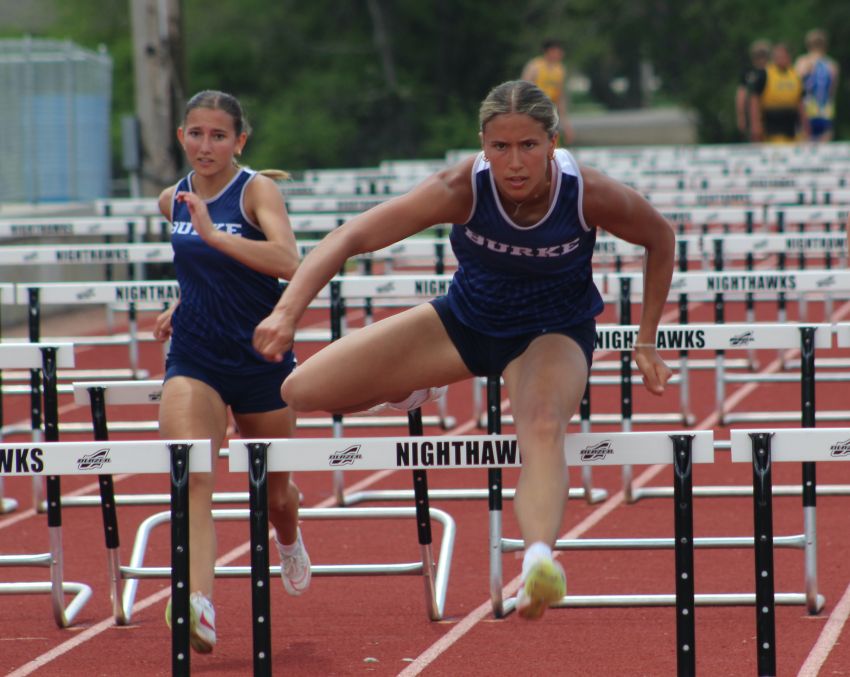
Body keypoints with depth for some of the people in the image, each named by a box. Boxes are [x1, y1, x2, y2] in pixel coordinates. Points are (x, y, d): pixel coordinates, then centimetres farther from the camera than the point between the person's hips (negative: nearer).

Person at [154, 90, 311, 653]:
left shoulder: (258, 190, -12)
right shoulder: (173, 201, 5)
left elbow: (288, 261, -31)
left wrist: (214, 234, -36)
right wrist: (182, 306, 13)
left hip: (262, 358, -3)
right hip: (193, 359, 3)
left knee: (274, 487, 17)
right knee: (192, 479, -22)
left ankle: (289, 542, 54)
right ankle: (199, 608, -34)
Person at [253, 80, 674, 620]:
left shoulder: (589, 194, -27)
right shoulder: (463, 189, -28)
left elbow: (660, 240, -6)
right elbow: (352, 237, -32)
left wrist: (646, 343, -4)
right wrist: (288, 312, -45)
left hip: (554, 334, -2)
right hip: (466, 319, 2)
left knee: (544, 429, -37)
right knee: (301, 391, -4)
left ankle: (539, 558, -60)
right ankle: (410, 390, 28)